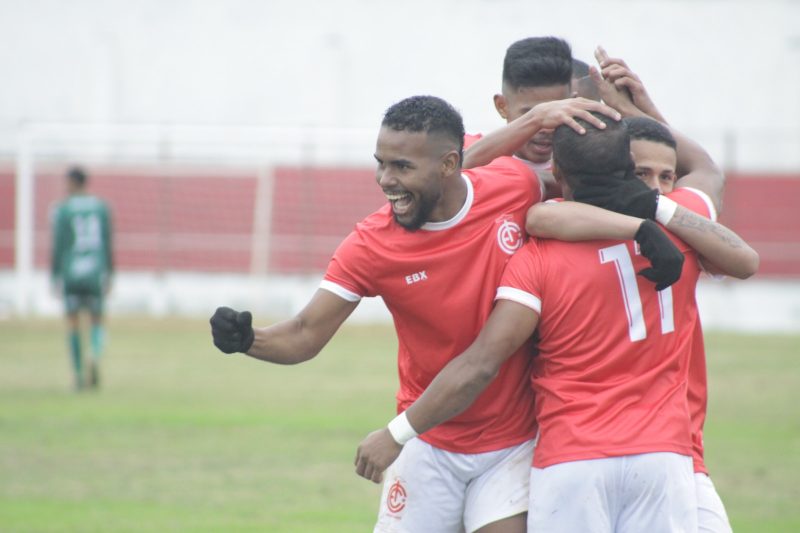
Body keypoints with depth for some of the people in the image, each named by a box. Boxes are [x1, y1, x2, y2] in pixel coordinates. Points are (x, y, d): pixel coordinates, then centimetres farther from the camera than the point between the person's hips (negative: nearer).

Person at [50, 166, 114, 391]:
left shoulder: (62, 210, -5)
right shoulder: (102, 208, 4)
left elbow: (57, 246, -6)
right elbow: (108, 245, 5)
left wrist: (54, 277, -1)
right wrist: (109, 275, 12)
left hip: (70, 273, -2)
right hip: (95, 274, 2)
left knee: (73, 324, 8)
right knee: (97, 321, 12)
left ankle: (79, 375, 5)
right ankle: (95, 358, -17)